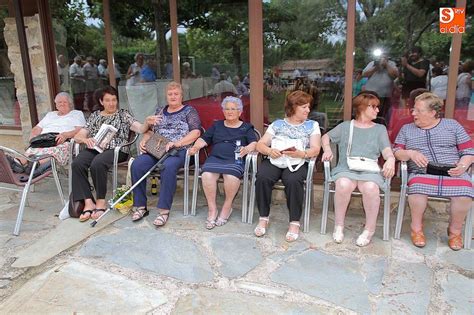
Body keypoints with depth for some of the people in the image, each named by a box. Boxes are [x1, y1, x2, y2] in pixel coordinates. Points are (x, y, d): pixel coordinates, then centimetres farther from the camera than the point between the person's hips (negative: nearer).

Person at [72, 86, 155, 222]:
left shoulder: (123, 114, 15)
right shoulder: (94, 115, 24)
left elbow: (140, 129, 0)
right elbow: (78, 136, 18)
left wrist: (147, 123, -24)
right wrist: (85, 139, -7)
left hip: (115, 149, -3)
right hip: (93, 148, 4)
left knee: (97, 164, -35)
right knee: (77, 163, -28)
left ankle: (101, 201, -16)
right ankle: (88, 202, -24)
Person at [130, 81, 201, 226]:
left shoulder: (189, 111, 9)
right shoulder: (159, 111, 25)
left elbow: (196, 132, -4)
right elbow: (150, 131, 25)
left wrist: (176, 143, -16)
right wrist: (144, 140, 2)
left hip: (179, 151, -5)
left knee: (168, 167, -38)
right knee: (137, 165, -23)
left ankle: (164, 210, -31)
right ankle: (140, 206, -13)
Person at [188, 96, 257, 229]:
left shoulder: (246, 127, 19)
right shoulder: (217, 125, 27)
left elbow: (254, 143, 4)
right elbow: (204, 139, 19)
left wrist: (247, 149, -19)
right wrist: (195, 147, -3)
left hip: (235, 160, -2)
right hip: (215, 158, 3)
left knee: (231, 177, -36)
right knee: (207, 175, -31)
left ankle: (227, 207, -13)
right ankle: (212, 209, -19)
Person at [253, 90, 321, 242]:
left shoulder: (312, 125, 14)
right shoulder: (277, 124, 16)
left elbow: (315, 149, 1)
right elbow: (260, 144, 9)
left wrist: (300, 153, -20)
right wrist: (269, 151, -14)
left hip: (297, 162, -1)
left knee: (293, 180, -35)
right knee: (262, 177, -30)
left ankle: (294, 222, -19)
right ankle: (264, 217, -11)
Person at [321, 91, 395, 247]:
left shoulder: (380, 129, 19)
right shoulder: (345, 126, 18)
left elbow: (387, 151, 6)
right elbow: (326, 137, 25)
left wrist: (390, 159, -18)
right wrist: (327, 149, 3)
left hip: (369, 170, 0)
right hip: (346, 169, 0)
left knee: (371, 188, -35)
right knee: (343, 185, -36)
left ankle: (370, 229, -12)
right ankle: (339, 225, -13)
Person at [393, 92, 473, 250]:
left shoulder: (452, 125, 16)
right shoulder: (406, 129, 19)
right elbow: (396, 152, 11)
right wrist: (411, 153, -10)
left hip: (453, 172, 0)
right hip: (422, 173, 0)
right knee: (417, 189, -36)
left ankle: (455, 230, -2)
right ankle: (416, 228, -10)